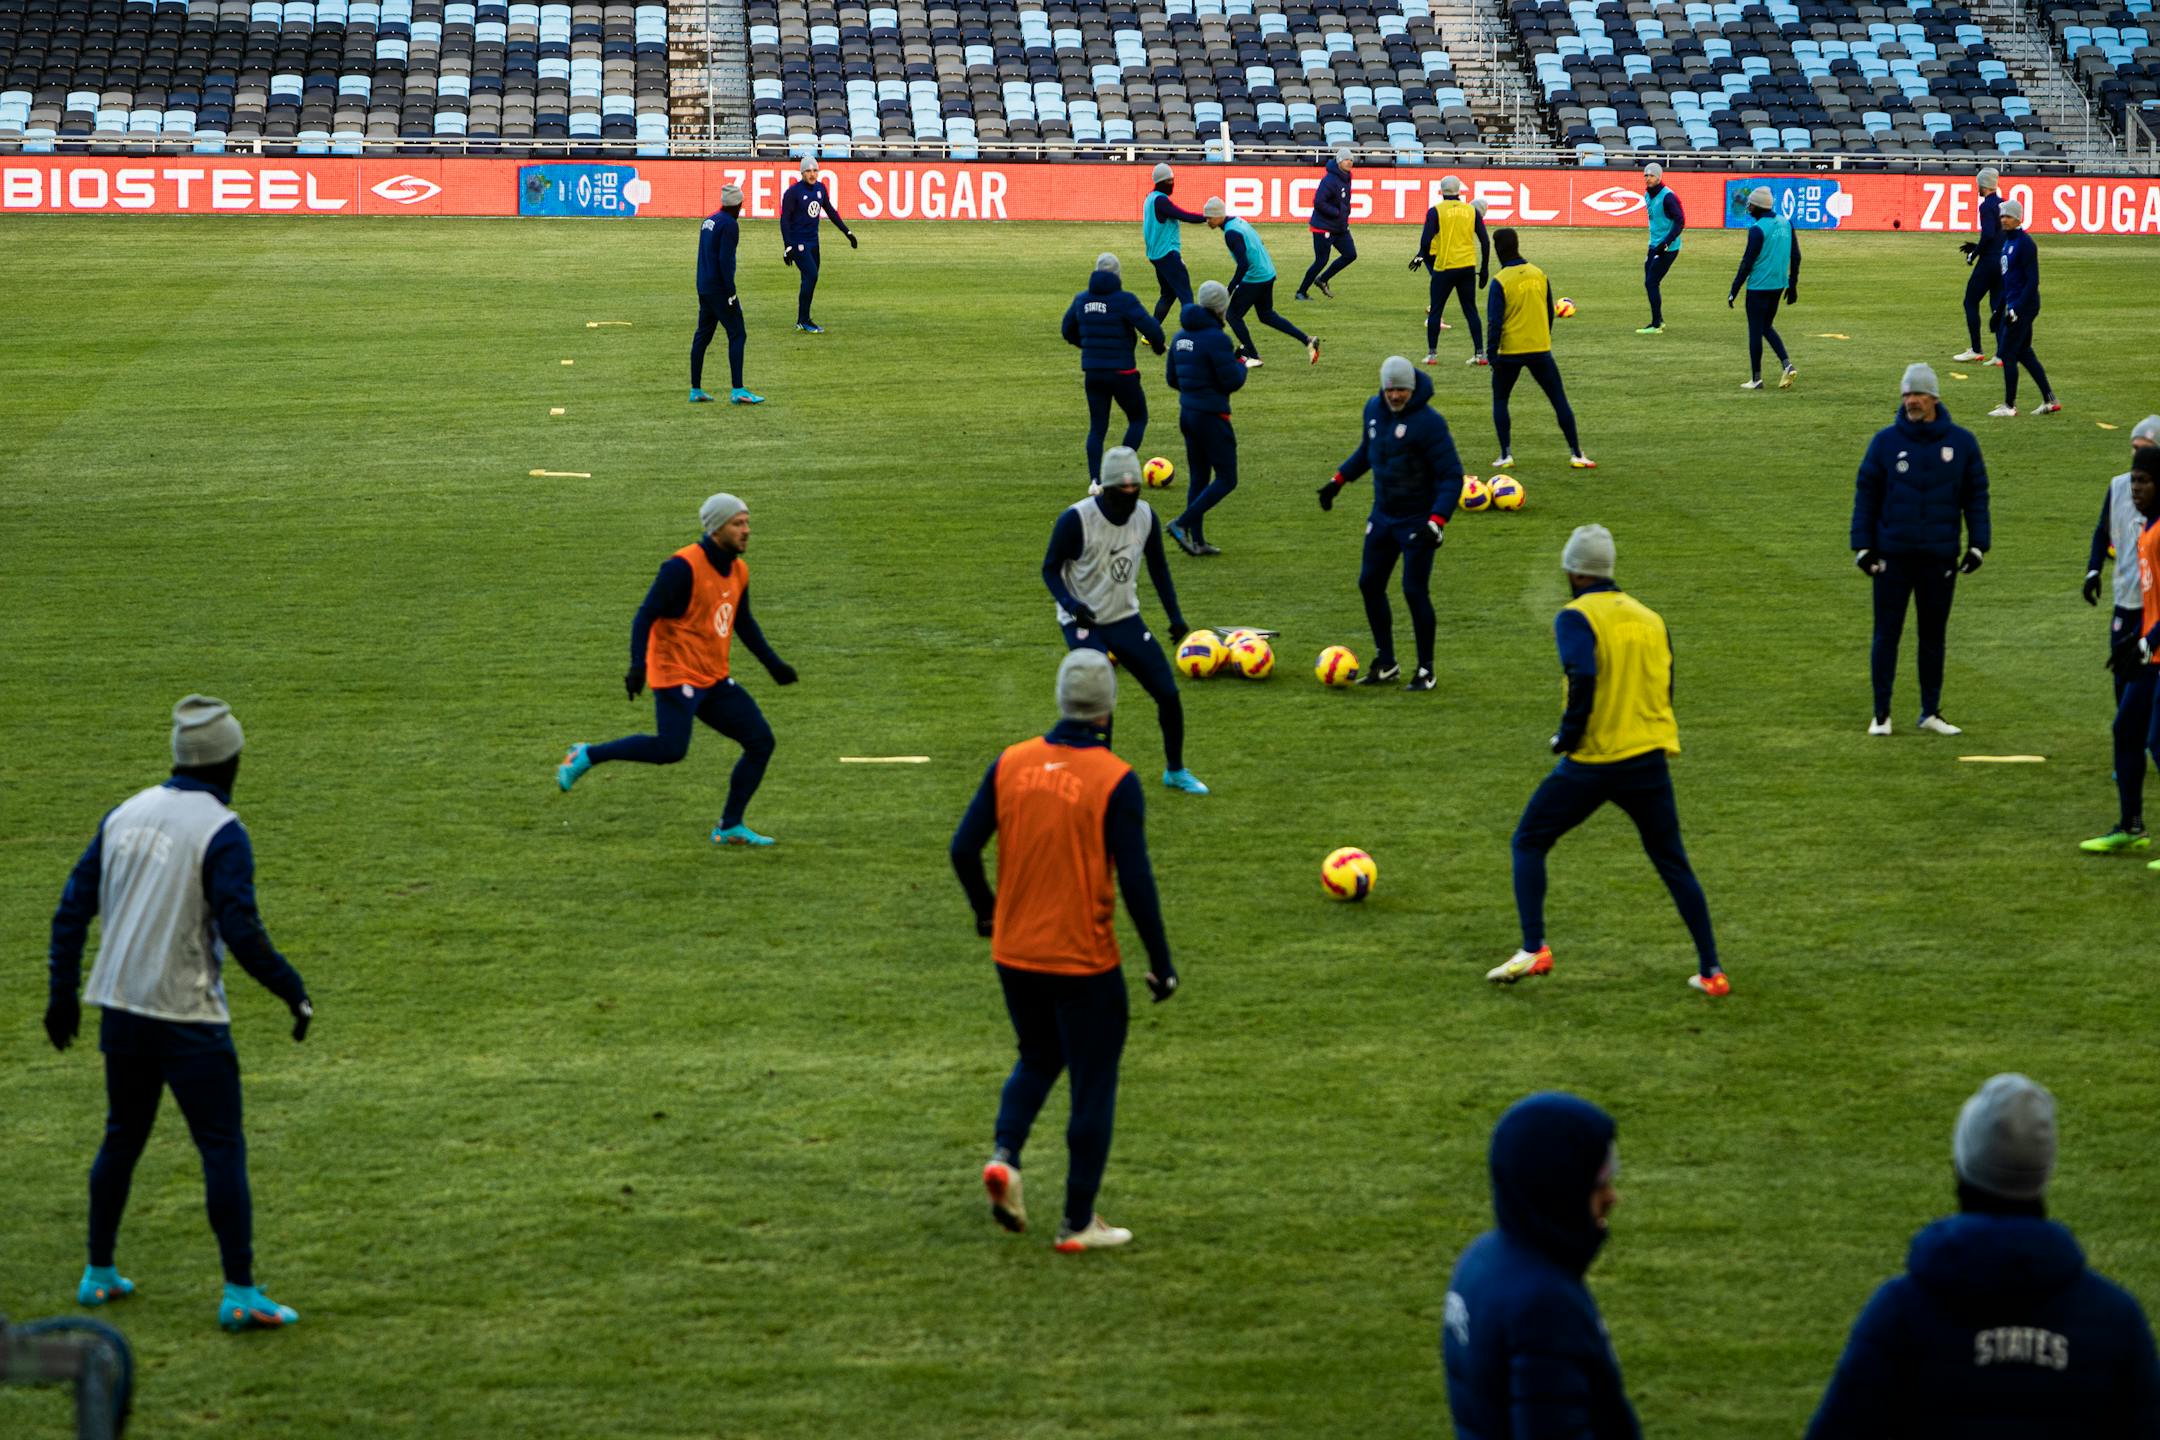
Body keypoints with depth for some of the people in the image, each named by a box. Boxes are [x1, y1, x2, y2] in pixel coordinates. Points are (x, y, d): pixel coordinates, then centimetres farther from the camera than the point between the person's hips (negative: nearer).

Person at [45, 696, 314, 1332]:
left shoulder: (126, 813, 7)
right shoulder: (221, 832, -13)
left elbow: (73, 908, 10)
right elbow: (241, 931, -19)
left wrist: (62, 994, 17)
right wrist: (295, 993, -8)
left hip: (120, 1010, 7)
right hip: (189, 1017, -6)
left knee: (122, 1138, 20)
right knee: (222, 1148, -2)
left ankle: (98, 1274, 27)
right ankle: (239, 1294, -6)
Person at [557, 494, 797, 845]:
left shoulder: (738, 571, 10)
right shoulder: (683, 566, -15)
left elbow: (744, 622, 26)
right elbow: (646, 615, -17)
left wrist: (773, 664, 24)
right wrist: (638, 665, -27)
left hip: (715, 681, 8)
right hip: (678, 676, -8)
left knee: (761, 742, 0)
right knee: (670, 749, -21)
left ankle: (730, 827, 9)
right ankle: (587, 756, -2)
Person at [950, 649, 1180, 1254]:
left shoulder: (1011, 763, -3)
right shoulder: (1114, 780, -15)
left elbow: (964, 849, 1)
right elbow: (1135, 881, -16)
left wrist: (986, 910, 19)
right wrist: (1161, 963, -7)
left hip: (1014, 954, 4)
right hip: (1084, 960, -4)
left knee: (1037, 1059, 26)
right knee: (1093, 1086, 10)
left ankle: (1004, 1154, 1)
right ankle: (1078, 1223, 14)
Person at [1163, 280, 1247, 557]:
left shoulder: (1181, 337, 7)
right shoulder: (1216, 339, -18)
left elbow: (1172, 378, 14)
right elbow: (1232, 381, -17)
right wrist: (1241, 365, 3)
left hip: (1188, 414, 8)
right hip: (1212, 417, -8)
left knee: (1198, 479, 14)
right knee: (1226, 480, 0)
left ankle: (1197, 541, 14)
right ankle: (1182, 524, -10)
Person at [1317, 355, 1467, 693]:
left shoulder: (1428, 422, -21)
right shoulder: (1374, 409, 1)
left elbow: (1451, 476, -20)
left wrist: (1437, 522, -29)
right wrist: (1338, 480, 19)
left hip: (1418, 521, -7)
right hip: (1383, 515, 7)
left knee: (1415, 591, -8)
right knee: (1369, 584, 9)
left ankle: (1425, 670, 8)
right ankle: (1385, 664, 24)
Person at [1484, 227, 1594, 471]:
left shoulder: (1500, 281, -11)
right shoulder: (1539, 274, 3)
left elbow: (1494, 322, -12)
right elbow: (1549, 313, 12)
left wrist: (1492, 354, -6)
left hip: (1510, 352, -3)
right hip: (1540, 350, 3)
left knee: (1500, 401, 15)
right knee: (1559, 400, 8)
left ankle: (1506, 455, 7)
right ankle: (1576, 454, 5)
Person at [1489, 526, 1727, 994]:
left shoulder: (1576, 617, -6)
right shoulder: (1650, 617, 13)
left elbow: (1584, 679, -21)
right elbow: (1665, 688, 15)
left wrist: (1567, 735, -10)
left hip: (1592, 761, -5)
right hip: (1650, 759, 5)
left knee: (1529, 842, 12)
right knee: (1673, 863, 14)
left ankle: (1533, 950, -1)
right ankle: (1710, 970, 10)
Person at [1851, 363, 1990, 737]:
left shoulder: (1961, 442, 2)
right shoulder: (1886, 441, 0)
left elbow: (1976, 495, 6)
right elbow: (1866, 493, 4)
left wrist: (1978, 545, -1)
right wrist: (1862, 546, -2)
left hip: (1941, 557, 1)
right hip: (1893, 555, -1)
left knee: (1934, 635, 9)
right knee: (1887, 633, 1)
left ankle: (1931, 711, 18)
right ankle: (1881, 713, 8)